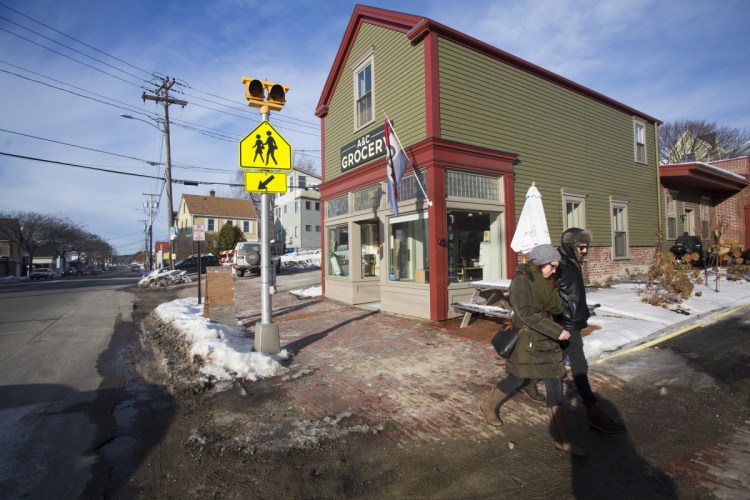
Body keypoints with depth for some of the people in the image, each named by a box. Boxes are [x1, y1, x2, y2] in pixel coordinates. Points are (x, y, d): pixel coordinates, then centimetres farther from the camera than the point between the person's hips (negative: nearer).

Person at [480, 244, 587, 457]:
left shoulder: (546, 282, 10)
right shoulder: (521, 281, -16)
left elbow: (556, 309, 12)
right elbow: (526, 314, -24)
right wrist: (557, 331, -23)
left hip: (548, 340, 8)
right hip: (528, 338, -7)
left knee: (555, 386, 7)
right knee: (517, 379, 6)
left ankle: (561, 440, 18)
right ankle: (489, 405, 33)